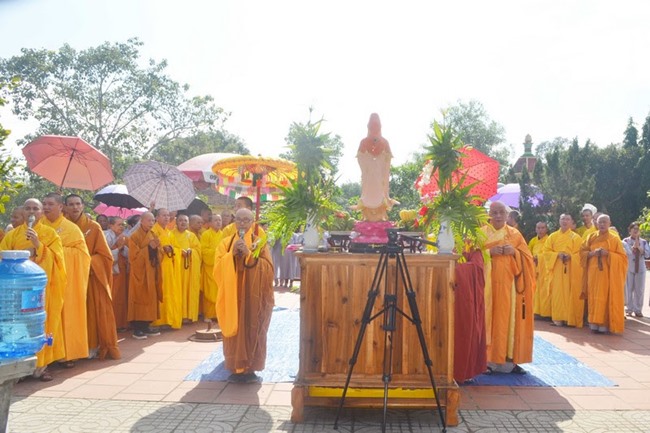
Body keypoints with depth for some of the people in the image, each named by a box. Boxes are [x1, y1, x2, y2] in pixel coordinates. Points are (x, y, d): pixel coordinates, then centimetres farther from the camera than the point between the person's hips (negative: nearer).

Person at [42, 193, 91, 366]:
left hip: (66, 277, -2)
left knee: (66, 313, 0)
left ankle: (68, 352, 8)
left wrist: (60, 250, -14)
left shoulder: (71, 228, 0)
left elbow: (81, 251, -4)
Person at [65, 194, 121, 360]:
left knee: (100, 311, -2)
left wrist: (87, 262, -16)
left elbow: (104, 254, -2)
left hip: (94, 275, -2)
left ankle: (106, 346, 7)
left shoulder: (94, 226, -1)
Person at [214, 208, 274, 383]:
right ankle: (236, 368, 12)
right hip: (232, 295, 2)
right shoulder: (226, 242, 9)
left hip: (253, 296, -2)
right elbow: (218, 267, -1)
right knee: (234, 331, 2)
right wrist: (232, 254, -15)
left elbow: (268, 268, -9)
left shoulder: (260, 242, 2)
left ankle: (249, 368, 7)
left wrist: (249, 254, -19)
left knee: (252, 332, -1)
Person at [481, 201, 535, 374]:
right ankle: (487, 360, 1)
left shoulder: (515, 234, 11)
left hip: (509, 285, 2)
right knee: (489, 319, -3)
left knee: (510, 320, 2)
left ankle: (510, 360, 9)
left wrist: (514, 252, -11)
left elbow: (527, 257, 7)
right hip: (488, 284, -2)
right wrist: (489, 252, -16)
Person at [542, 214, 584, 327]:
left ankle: (570, 318, 2)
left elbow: (581, 254, -1)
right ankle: (558, 318, 3)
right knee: (557, 293, -1)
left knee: (570, 294, -3)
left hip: (571, 270, -1)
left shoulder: (576, 237, 5)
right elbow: (546, 251, 5)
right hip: (556, 269, 2)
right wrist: (557, 255, -12)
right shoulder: (553, 236, 11)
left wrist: (570, 257, -18)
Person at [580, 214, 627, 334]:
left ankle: (604, 325, -1)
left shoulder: (615, 239, 2)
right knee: (594, 298, 1)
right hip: (593, 273, 3)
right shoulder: (591, 237, 10)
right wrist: (592, 253, -9)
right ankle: (594, 324, 6)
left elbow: (622, 257, -1)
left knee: (606, 298, -5)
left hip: (608, 274, -3)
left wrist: (608, 254, -16)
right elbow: (582, 252, 10)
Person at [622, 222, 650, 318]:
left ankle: (638, 310, 11)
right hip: (628, 268, -2)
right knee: (628, 289, 1)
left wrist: (639, 247, -13)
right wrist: (634, 246, -15)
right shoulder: (625, 241, 1)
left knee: (639, 290, 4)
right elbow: (626, 252, -14)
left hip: (640, 268, 2)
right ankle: (629, 309, 9)